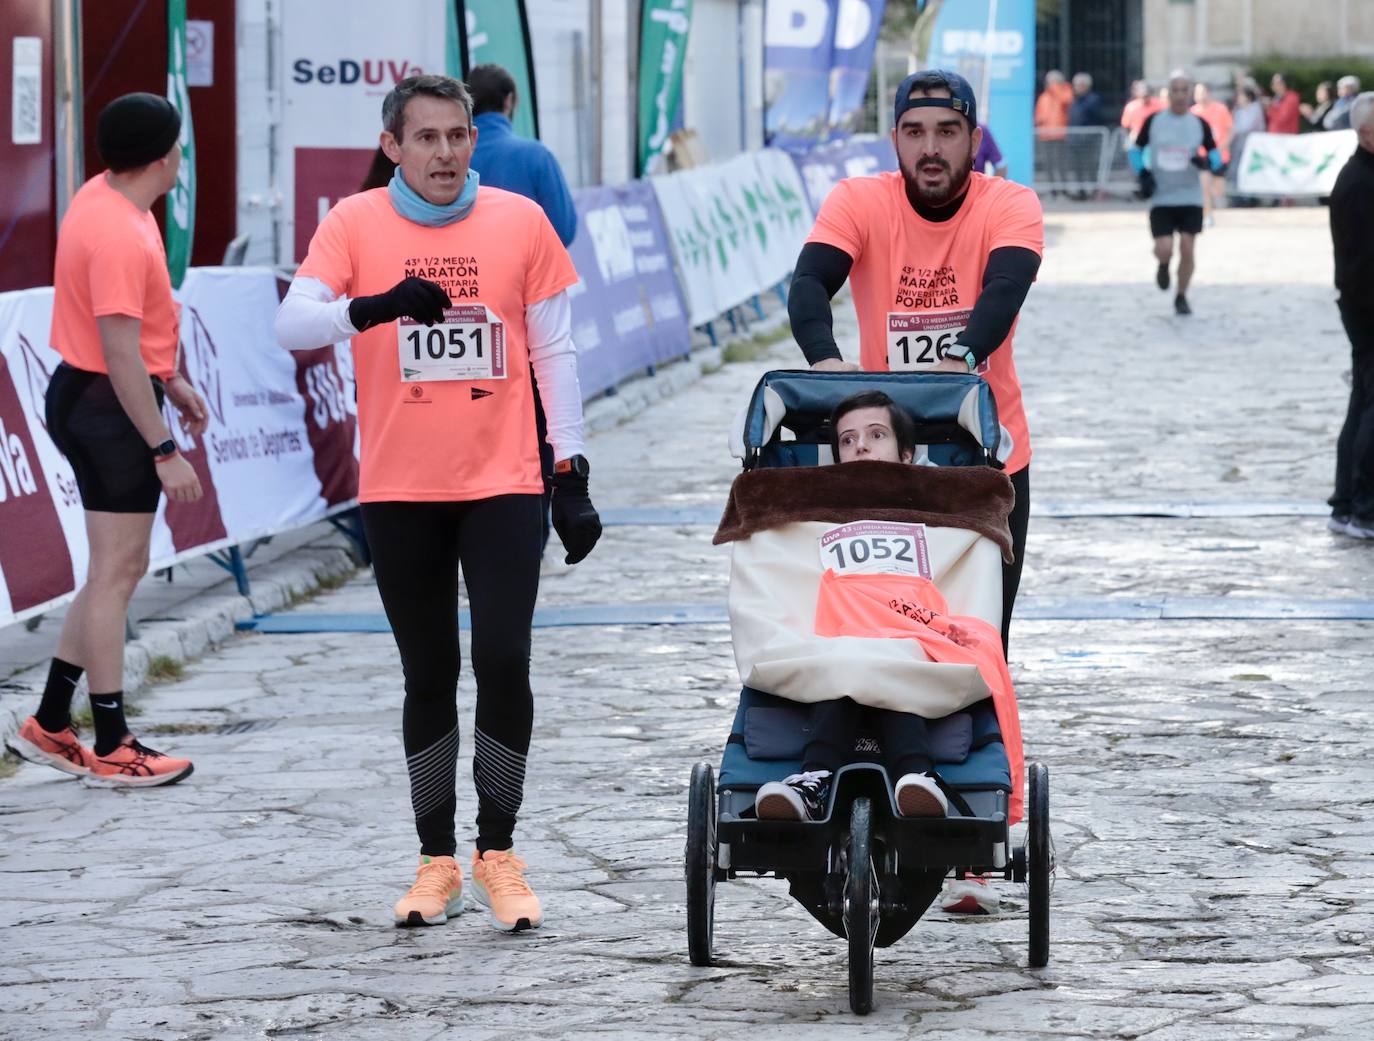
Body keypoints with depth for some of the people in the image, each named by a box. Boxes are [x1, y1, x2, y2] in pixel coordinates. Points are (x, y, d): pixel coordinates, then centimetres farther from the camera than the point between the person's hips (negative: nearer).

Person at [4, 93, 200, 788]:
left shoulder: (106, 198, 7)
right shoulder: (119, 235, -24)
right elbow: (120, 357, -26)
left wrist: (172, 380, 28)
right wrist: (164, 452, -24)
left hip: (83, 395, 10)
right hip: (109, 409, -10)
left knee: (116, 571, 16)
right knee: (116, 573, -4)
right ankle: (112, 750, 2)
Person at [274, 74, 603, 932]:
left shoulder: (520, 221, 3)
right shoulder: (355, 224, 1)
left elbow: (553, 350, 7)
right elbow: (293, 324, -11)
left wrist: (571, 474, 4)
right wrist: (374, 307, -29)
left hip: (504, 484, 0)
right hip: (400, 491, 0)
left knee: (504, 663, -9)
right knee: (429, 677, 7)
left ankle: (499, 852, 5)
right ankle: (437, 861, 16)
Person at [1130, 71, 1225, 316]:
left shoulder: (1199, 124, 1)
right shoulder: (1153, 121, 0)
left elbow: (1216, 155, 7)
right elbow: (1136, 150, 10)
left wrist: (1207, 162, -16)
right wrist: (1143, 174, -5)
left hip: (1190, 197, 1)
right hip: (1161, 198, -1)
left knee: (1187, 248, -4)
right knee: (1164, 249, -11)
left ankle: (1181, 297, 15)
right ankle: (1164, 265, 28)